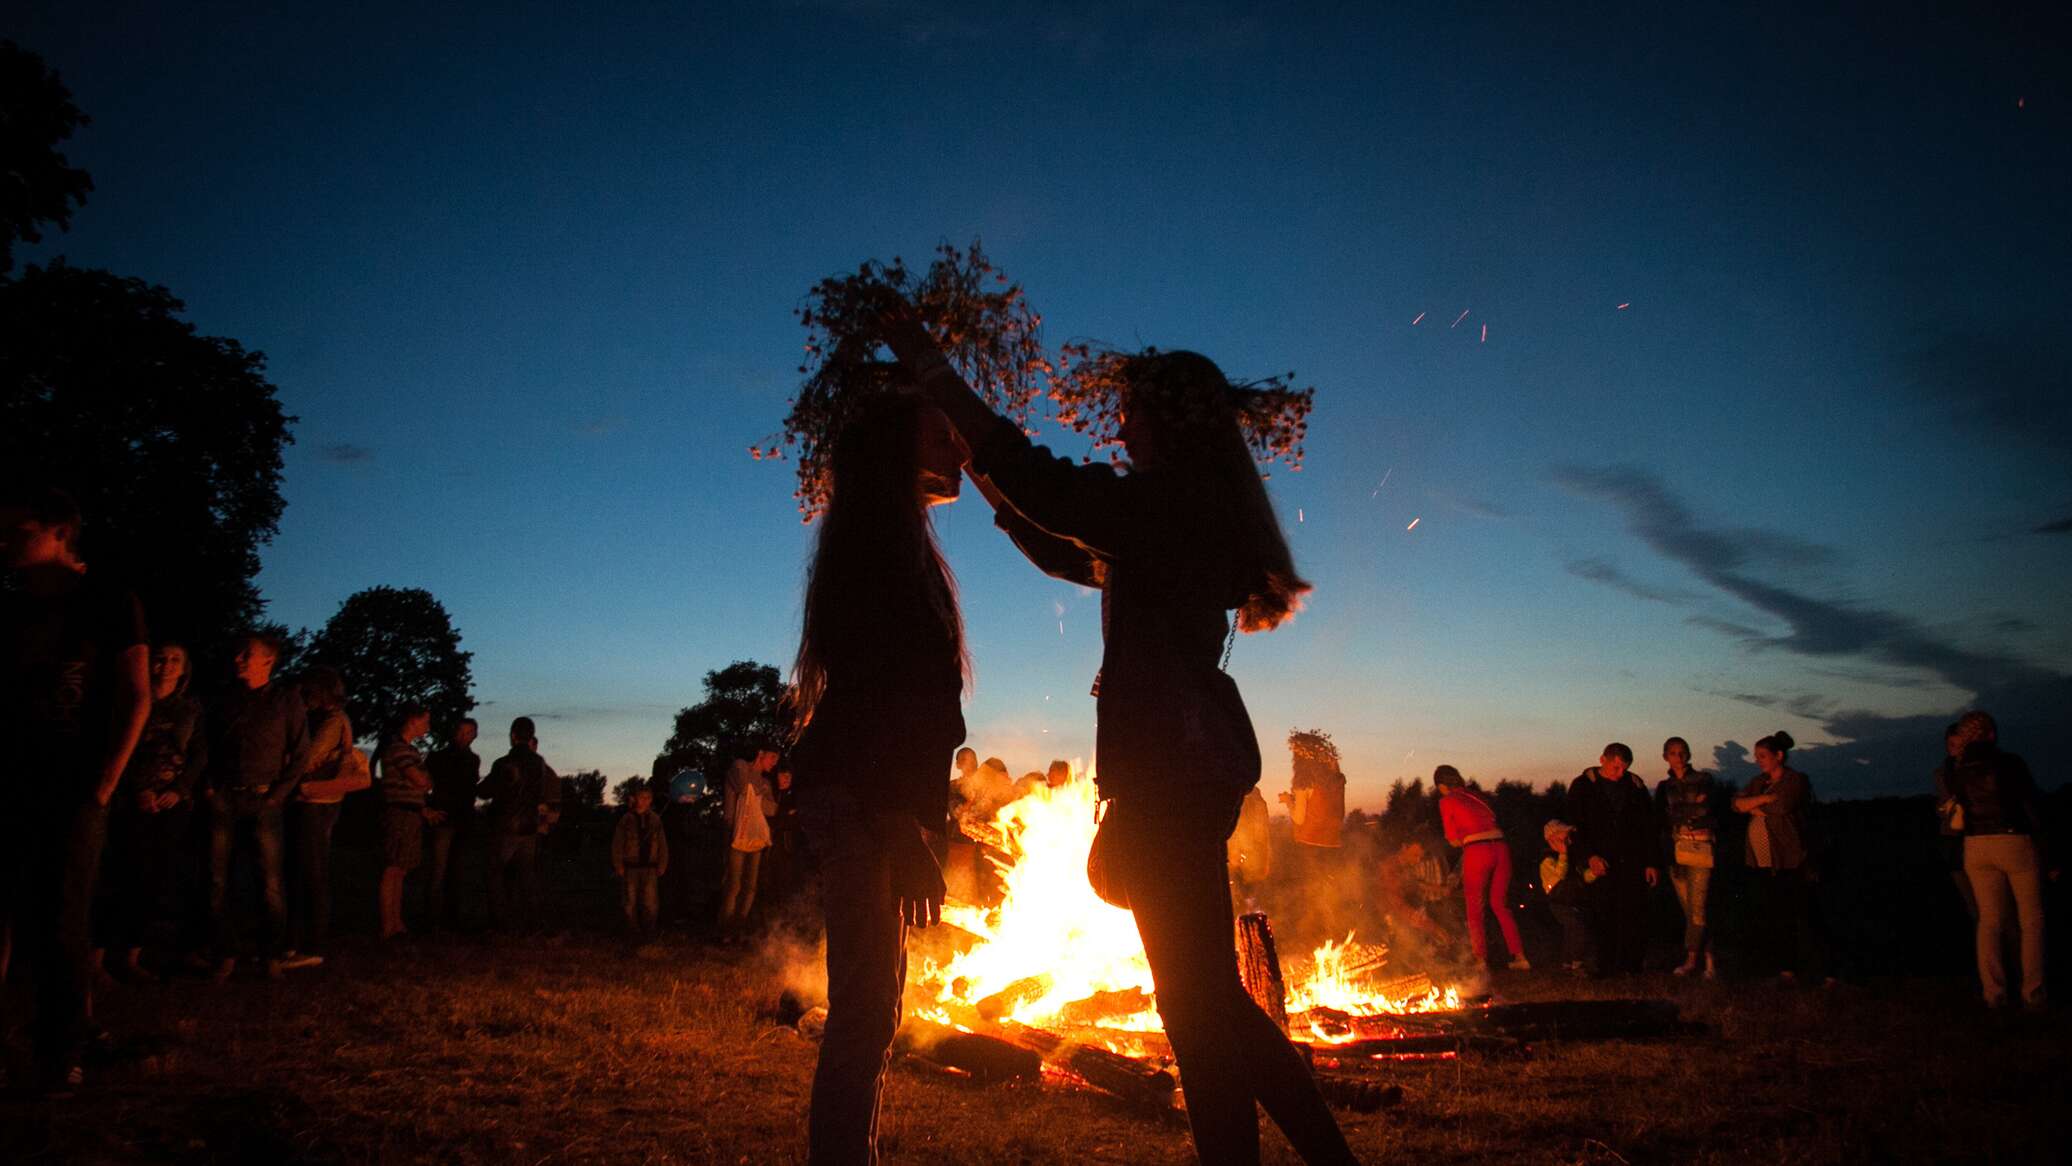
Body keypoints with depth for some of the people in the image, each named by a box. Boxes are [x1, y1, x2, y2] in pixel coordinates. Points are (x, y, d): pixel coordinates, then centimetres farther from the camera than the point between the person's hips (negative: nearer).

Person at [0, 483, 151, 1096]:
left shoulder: (107, 601, 1)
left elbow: (135, 698, -3)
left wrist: (104, 784, -11)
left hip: (70, 789, -4)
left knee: (60, 924, -3)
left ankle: (61, 1055, 4)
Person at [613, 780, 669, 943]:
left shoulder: (655, 819, 4)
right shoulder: (626, 819, -3)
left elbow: (662, 843, 7)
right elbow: (617, 844, -1)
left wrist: (662, 865, 4)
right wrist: (619, 866, -4)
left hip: (650, 868, 1)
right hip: (630, 868, -1)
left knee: (651, 904, -2)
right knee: (631, 903, 5)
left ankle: (649, 933, 12)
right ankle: (634, 933, 17)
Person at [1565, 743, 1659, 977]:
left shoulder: (1635, 785, 11)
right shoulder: (1583, 786, 3)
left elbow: (1649, 826, 13)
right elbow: (1576, 826, 0)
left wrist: (1652, 862, 6)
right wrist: (1589, 856, -12)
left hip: (1632, 863, 2)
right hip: (1601, 863, -2)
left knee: (1635, 915, -3)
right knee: (1602, 917, -3)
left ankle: (1632, 965, 7)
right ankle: (1606, 966, 4)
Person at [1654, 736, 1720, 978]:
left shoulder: (1704, 780, 6)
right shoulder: (1664, 787, 14)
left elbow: (1711, 810, -1)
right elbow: (1662, 819, 6)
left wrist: (1679, 813, -1)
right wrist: (1693, 807, -1)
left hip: (1701, 847, -3)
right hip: (1676, 848, 3)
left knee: (1697, 907, -8)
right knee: (1689, 909, 3)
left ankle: (1691, 959, 0)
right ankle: (1708, 957, 12)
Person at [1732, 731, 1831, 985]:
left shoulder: (1796, 780, -3)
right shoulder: (1758, 782, 16)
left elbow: (1783, 805, -20)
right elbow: (1737, 804, 2)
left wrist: (1753, 806, -5)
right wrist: (1765, 799, -12)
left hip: (1791, 861, -6)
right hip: (1763, 862, 6)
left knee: (1804, 917, -6)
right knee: (1771, 918, 7)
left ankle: (1817, 971, -1)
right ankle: (1783, 967, 14)